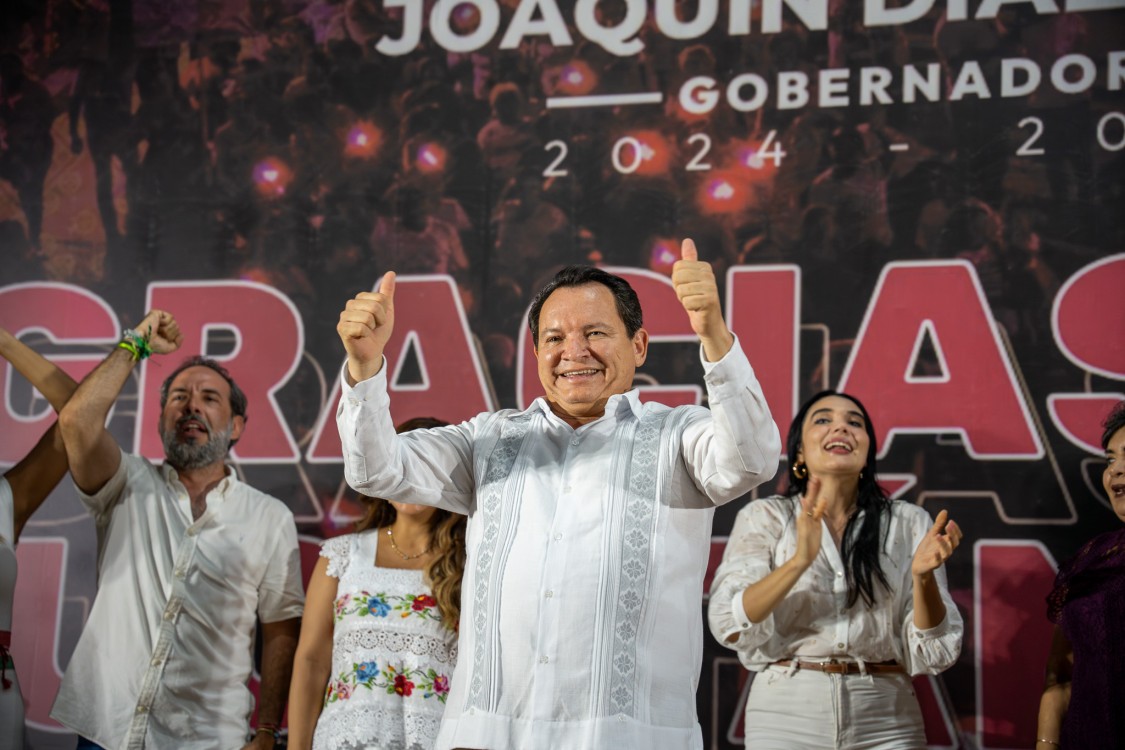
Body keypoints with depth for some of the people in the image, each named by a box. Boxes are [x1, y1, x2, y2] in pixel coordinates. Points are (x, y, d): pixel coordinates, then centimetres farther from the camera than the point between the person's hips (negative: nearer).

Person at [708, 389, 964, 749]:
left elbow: (933, 653, 0)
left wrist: (923, 576, -17)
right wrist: (800, 559, -21)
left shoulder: (910, 523, 3)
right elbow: (730, 626, -10)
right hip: (786, 715, -1)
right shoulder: (764, 516, 1)